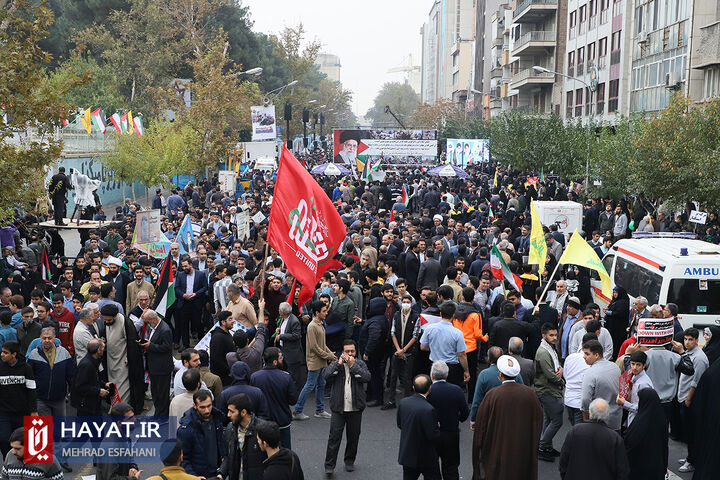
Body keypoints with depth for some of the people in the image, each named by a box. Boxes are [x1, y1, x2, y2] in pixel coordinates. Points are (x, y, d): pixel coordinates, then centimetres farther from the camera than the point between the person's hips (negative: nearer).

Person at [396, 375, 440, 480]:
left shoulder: (402, 402, -7)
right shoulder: (428, 409, -27)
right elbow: (433, 436, -22)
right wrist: (439, 428, -3)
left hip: (406, 454, 6)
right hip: (426, 456, -6)